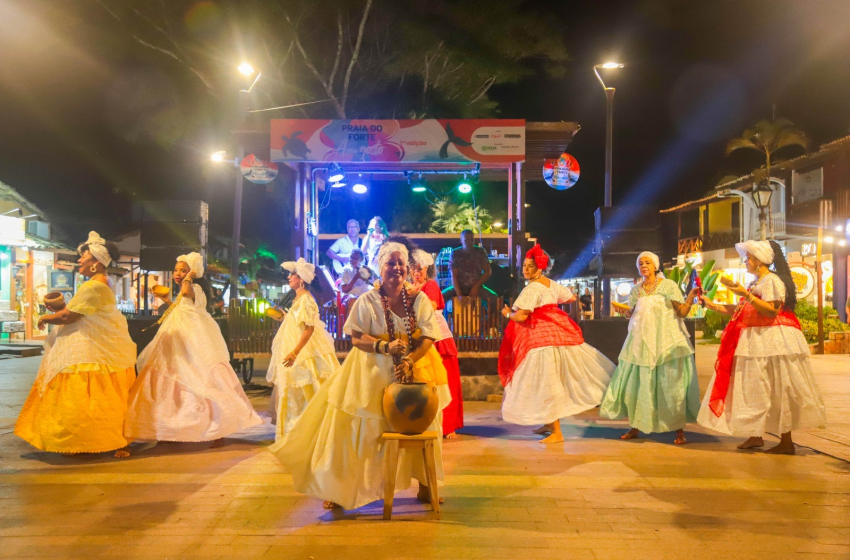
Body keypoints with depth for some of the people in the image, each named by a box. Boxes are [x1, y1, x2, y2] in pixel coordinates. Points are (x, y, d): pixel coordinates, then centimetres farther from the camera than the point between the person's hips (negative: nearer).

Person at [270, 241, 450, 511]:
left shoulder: (419, 299, 1)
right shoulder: (368, 301, -4)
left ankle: (424, 486, 26)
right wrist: (385, 347, -26)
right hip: (373, 374, -2)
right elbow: (356, 338, -10)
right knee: (356, 429, -1)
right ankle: (339, 488, 14)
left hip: (414, 371, 2)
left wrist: (410, 359, -23)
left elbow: (429, 337, -7)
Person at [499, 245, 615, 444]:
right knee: (553, 379, 16)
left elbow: (521, 316, -22)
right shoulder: (552, 284, 10)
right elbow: (571, 298, 25)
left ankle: (557, 432, -2)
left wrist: (508, 313, -2)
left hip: (541, 337, -9)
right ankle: (549, 423, 27)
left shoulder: (532, 289, -16)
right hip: (556, 331, 10)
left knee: (547, 382, -5)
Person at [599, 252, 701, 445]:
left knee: (671, 384, -5)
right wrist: (624, 310, -1)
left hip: (666, 342, -4)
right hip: (641, 343, 4)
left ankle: (679, 430, 4)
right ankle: (635, 427, 16)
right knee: (636, 384, 4)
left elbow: (682, 313, -4)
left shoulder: (669, 286, 0)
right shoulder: (636, 290, 12)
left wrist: (690, 298, -20)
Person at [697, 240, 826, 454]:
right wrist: (713, 305, 15)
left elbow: (771, 310, -21)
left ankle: (786, 442, 4)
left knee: (777, 392, -4)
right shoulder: (756, 282, 18)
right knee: (754, 389, 8)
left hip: (772, 341, -9)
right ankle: (755, 436, 14)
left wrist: (746, 294, -26)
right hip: (756, 342, 9)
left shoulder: (771, 280, -10)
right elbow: (741, 311, 16)